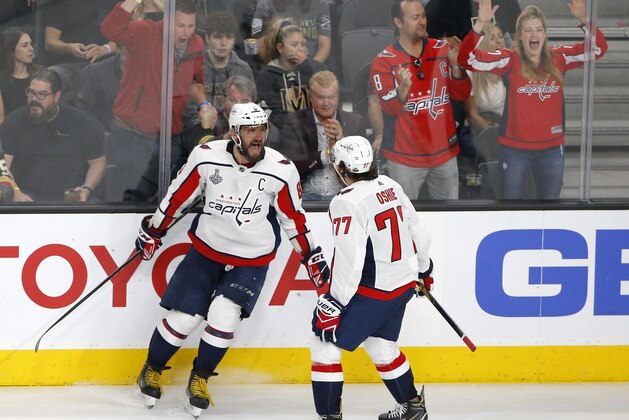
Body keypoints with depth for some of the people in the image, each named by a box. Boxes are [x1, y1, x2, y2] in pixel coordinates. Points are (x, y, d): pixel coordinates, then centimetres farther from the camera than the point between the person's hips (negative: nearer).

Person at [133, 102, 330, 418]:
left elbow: (293, 217, -1)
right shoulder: (206, 157, -17)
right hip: (206, 249, 1)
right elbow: (178, 195, -2)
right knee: (183, 318, 0)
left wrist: (312, 257, 3)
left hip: (251, 260, -1)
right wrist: (153, 232, 6)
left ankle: (200, 379, 9)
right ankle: (152, 370, 27)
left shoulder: (281, 171, -16)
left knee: (223, 317, -16)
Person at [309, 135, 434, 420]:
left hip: (372, 293, -8)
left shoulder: (347, 203, -20)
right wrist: (423, 269, 32)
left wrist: (333, 304, -19)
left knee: (325, 346, 0)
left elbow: (349, 260, -24)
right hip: (403, 285, 8)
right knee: (381, 345, 26)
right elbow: (418, 233, 14)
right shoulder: (390, 186, 4)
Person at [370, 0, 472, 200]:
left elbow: (462, 94, 2)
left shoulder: (443, 50, 3)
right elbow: (391, 109, -14)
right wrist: (403, 88, -35)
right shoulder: (384, 61, -8)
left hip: (444, 152, 4)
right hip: (405, 157, -4)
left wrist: (455, 64, -15)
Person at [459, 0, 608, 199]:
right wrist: (480, 24, -33)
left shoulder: (558, 58, 0)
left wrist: (583, 20, -18)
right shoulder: (510, 60, -9)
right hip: (515, 148, -3)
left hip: (551, 149, 3)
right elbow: (469, 59, -19)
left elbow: (598, 48, -1)